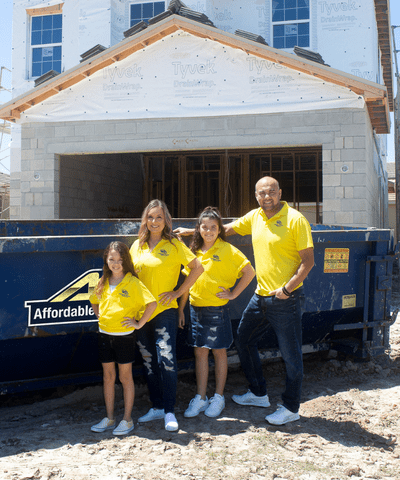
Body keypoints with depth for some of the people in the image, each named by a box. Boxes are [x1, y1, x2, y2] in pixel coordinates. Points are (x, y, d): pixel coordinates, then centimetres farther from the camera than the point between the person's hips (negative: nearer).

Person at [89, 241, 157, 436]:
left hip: (124, 335, -5)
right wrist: (100, 317, 10)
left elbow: (151, 303, -17)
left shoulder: (133, 282, -11)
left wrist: (139, 323, -14)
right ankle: (109, 418, 23)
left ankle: (127, 420, 15)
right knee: (108, 377, 12)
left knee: (125, 377, 5)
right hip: (104, 334, 5)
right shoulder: (103, 283, 6)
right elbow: (94, 302, 25)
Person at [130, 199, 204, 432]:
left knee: (167, 359, -10)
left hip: (165, 310, -5)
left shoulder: (174, 244, -4)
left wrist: (178, 292, -7)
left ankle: (169, 412, 1)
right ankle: (157, 407, 24)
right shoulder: (137, 246, 9)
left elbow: (198, 267, -5)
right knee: (149, 361, 11)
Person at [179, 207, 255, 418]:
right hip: (196, 308, 4)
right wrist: (181, 308, 11)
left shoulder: (227, 250, -7)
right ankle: (200, 398, 17)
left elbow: (249, 272, -8)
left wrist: (233, 293, -9)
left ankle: (218, 397, 18)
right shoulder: (194, 251, 7)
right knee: (200, 352, 8)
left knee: (219, 352, 7)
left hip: (217, 308, -4)